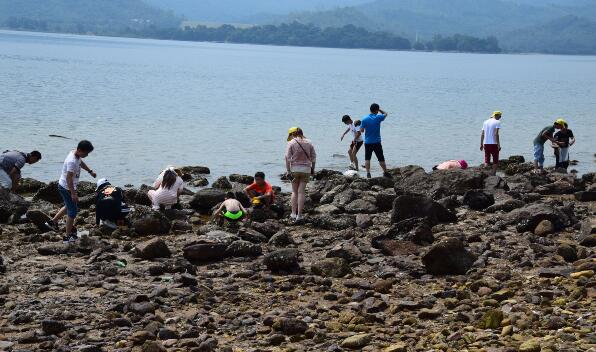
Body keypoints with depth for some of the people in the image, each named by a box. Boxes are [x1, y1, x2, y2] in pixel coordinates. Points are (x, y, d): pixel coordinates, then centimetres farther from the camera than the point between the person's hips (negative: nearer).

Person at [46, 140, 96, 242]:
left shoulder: (76, 155, -1)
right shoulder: (72, 161, -31)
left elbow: (81, 163, 24)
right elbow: (69, 178, -30)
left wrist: (90, 171, 34)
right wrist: (73, 193, -29)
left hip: (64, 187, 10)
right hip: (66, 188, -10)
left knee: (69, 206, 27)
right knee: (72, 211, -1)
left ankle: (53, 222, 38)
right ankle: (68, 236, 7)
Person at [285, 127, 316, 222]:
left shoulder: (291, 143, -3)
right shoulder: (308, 143, 6)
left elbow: (288, 157, -9)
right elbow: (313, 157, 6)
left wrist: (288, 170, -6)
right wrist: (313, 169, 14)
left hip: (295, 168, -2)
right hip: (306, 169, 2)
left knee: (294, 191, 10)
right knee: (301, 192, 2)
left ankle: (294, 213, 7)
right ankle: (299, 215, 0)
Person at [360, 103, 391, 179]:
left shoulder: (364, 119, -5)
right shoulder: (378, 118, -9)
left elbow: (361, 130, -1)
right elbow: (385, 114, 11)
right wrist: (380, 110, 19)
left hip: (367, 142, 1)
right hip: (377, 142, -1)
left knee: (367, 158, 6)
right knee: (381, 158, 7)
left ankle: (368, 173, -3)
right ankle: (385, 172, 13)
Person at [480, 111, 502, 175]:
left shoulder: (485, 122, 13)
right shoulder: (497, 122, -5)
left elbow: (482, 134, 11)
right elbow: (496, 134, -15)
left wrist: (481, 144, 15)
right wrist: (498, 145, -15)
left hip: (486, 143, 5)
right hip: (493, 143, -5)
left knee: (486, 160, 8)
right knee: (495, 161, 6)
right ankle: (493, 174, 1)